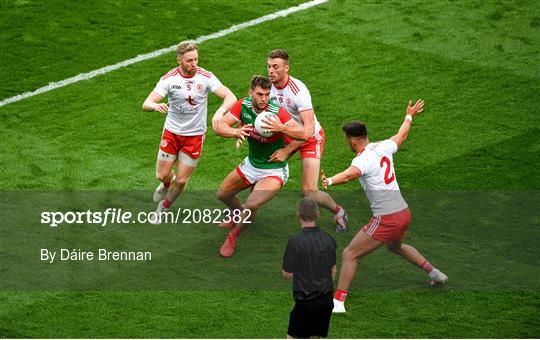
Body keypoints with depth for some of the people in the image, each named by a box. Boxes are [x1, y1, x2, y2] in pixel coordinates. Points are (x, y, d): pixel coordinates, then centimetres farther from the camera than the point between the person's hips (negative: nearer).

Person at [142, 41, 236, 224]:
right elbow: (146, 104, -17)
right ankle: (167, 184, 41)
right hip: (171, 132, 1)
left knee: (181, 181, 0)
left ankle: (163, 208, 29)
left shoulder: (205, 77, -14)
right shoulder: (169, 79, -13)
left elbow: (230, 97, -21)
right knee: (162, 175, 2)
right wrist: (156, 106, -42)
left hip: (195, 135, -1)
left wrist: (221, 111, -43)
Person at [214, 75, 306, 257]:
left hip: (274, 170, -6)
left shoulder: (277, 112, -27)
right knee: (223, 194, 19)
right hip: (251, 164, 6)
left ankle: (233, 237, 3)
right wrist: (236, 131, -38)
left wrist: (282, 128, -49)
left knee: (251, 205, -25)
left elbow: (302, 133, -31)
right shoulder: (243, 106, -14)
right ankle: (240, 217, 51)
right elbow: (219, 126, -17)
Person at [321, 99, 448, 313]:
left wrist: (329, 182, -55)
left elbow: (351, 174, -39)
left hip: (386, 219, -9)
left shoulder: (363, 159, -16)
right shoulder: (383, 148, 6)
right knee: (396, 247, 38)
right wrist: (409, 116, 45)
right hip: (404, 212, 9)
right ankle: (435, 274, 47)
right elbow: (402, 135, 27)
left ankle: (338, 302, -6)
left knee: (349, 255, -2)